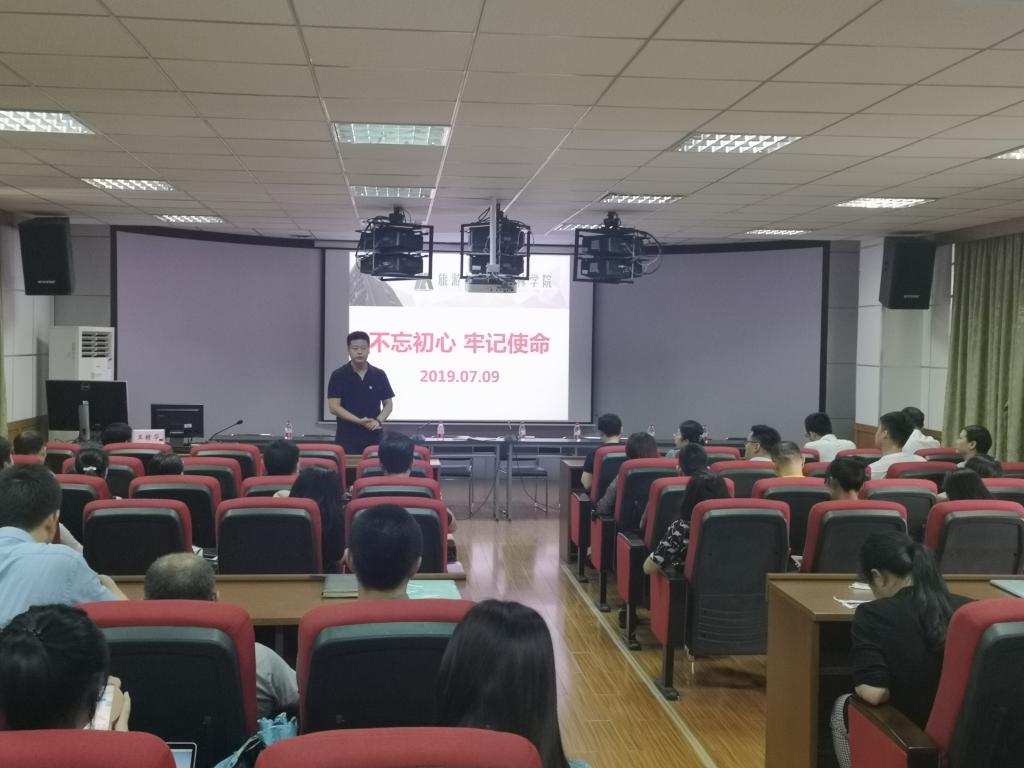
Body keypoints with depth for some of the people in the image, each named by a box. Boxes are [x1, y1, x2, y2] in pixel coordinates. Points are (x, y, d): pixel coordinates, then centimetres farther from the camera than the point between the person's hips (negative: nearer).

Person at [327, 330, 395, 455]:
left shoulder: (379, 375, 7)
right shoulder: (339, 375, -1)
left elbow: (388, 404, 11)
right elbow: (334, 407, -6)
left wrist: (378, 421, -10)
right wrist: (359, 421, -16)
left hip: (374, 438, 2)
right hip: (347, 439, -2)